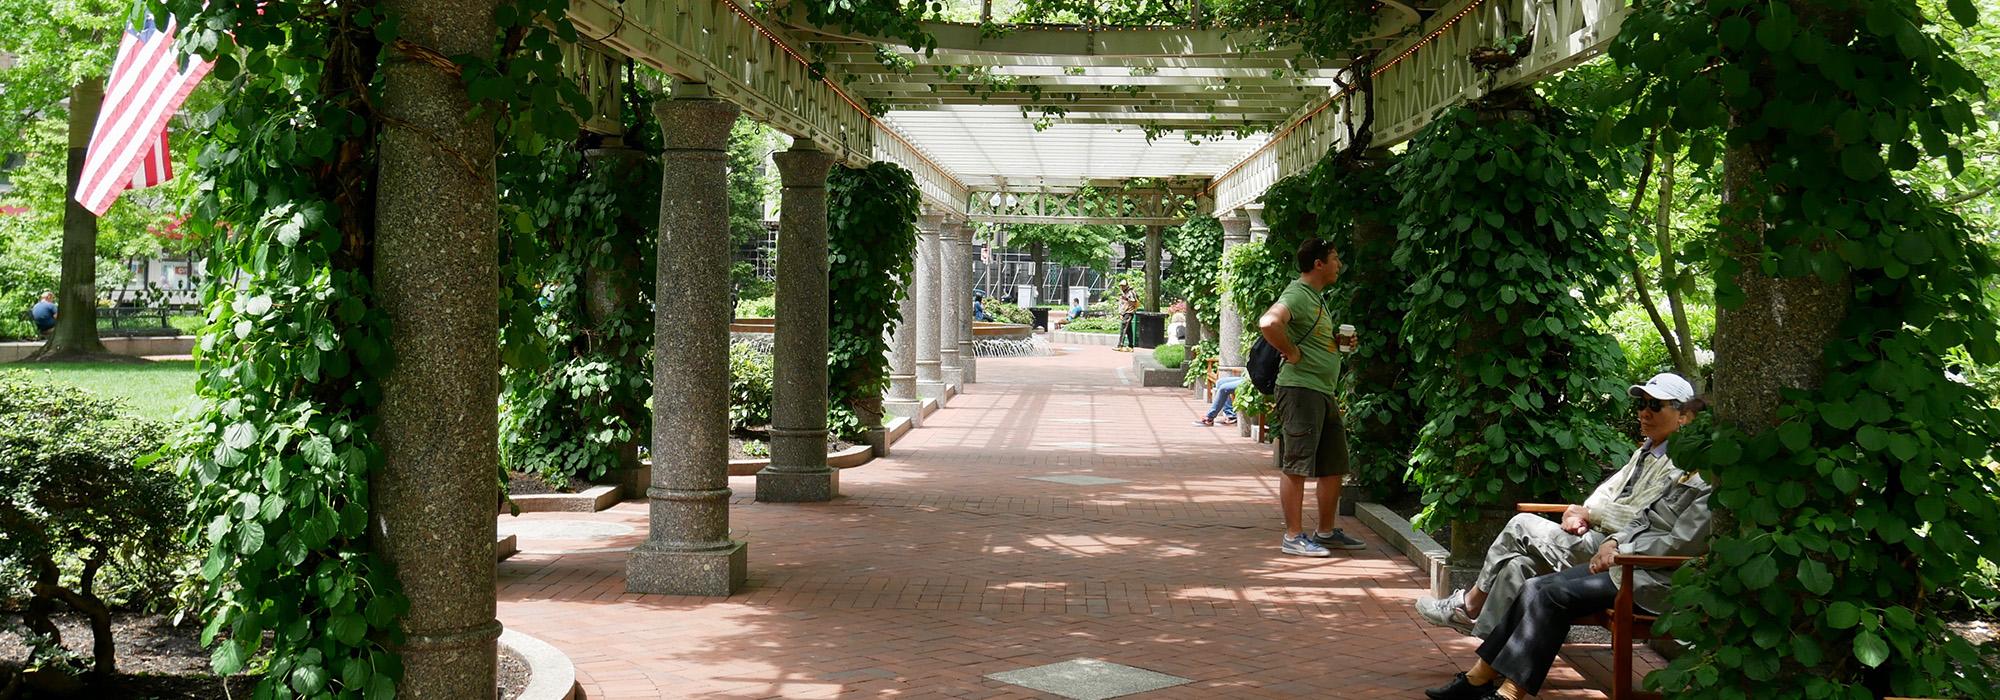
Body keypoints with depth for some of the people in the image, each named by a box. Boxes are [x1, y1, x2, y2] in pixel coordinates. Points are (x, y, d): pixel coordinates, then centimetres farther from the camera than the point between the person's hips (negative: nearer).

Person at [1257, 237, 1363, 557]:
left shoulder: (1317, 297, 19)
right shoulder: (1297, 294, -13)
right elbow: (1268, 322, -32)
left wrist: (1340, 340, 13)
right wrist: (1290, 353, -21)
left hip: (1324, 392, 10)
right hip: (1300, 389, -10)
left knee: (1333, 467, 14)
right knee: (1296, 467, -4)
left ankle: (1327, 532, 25)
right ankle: (1293, 537, 2)